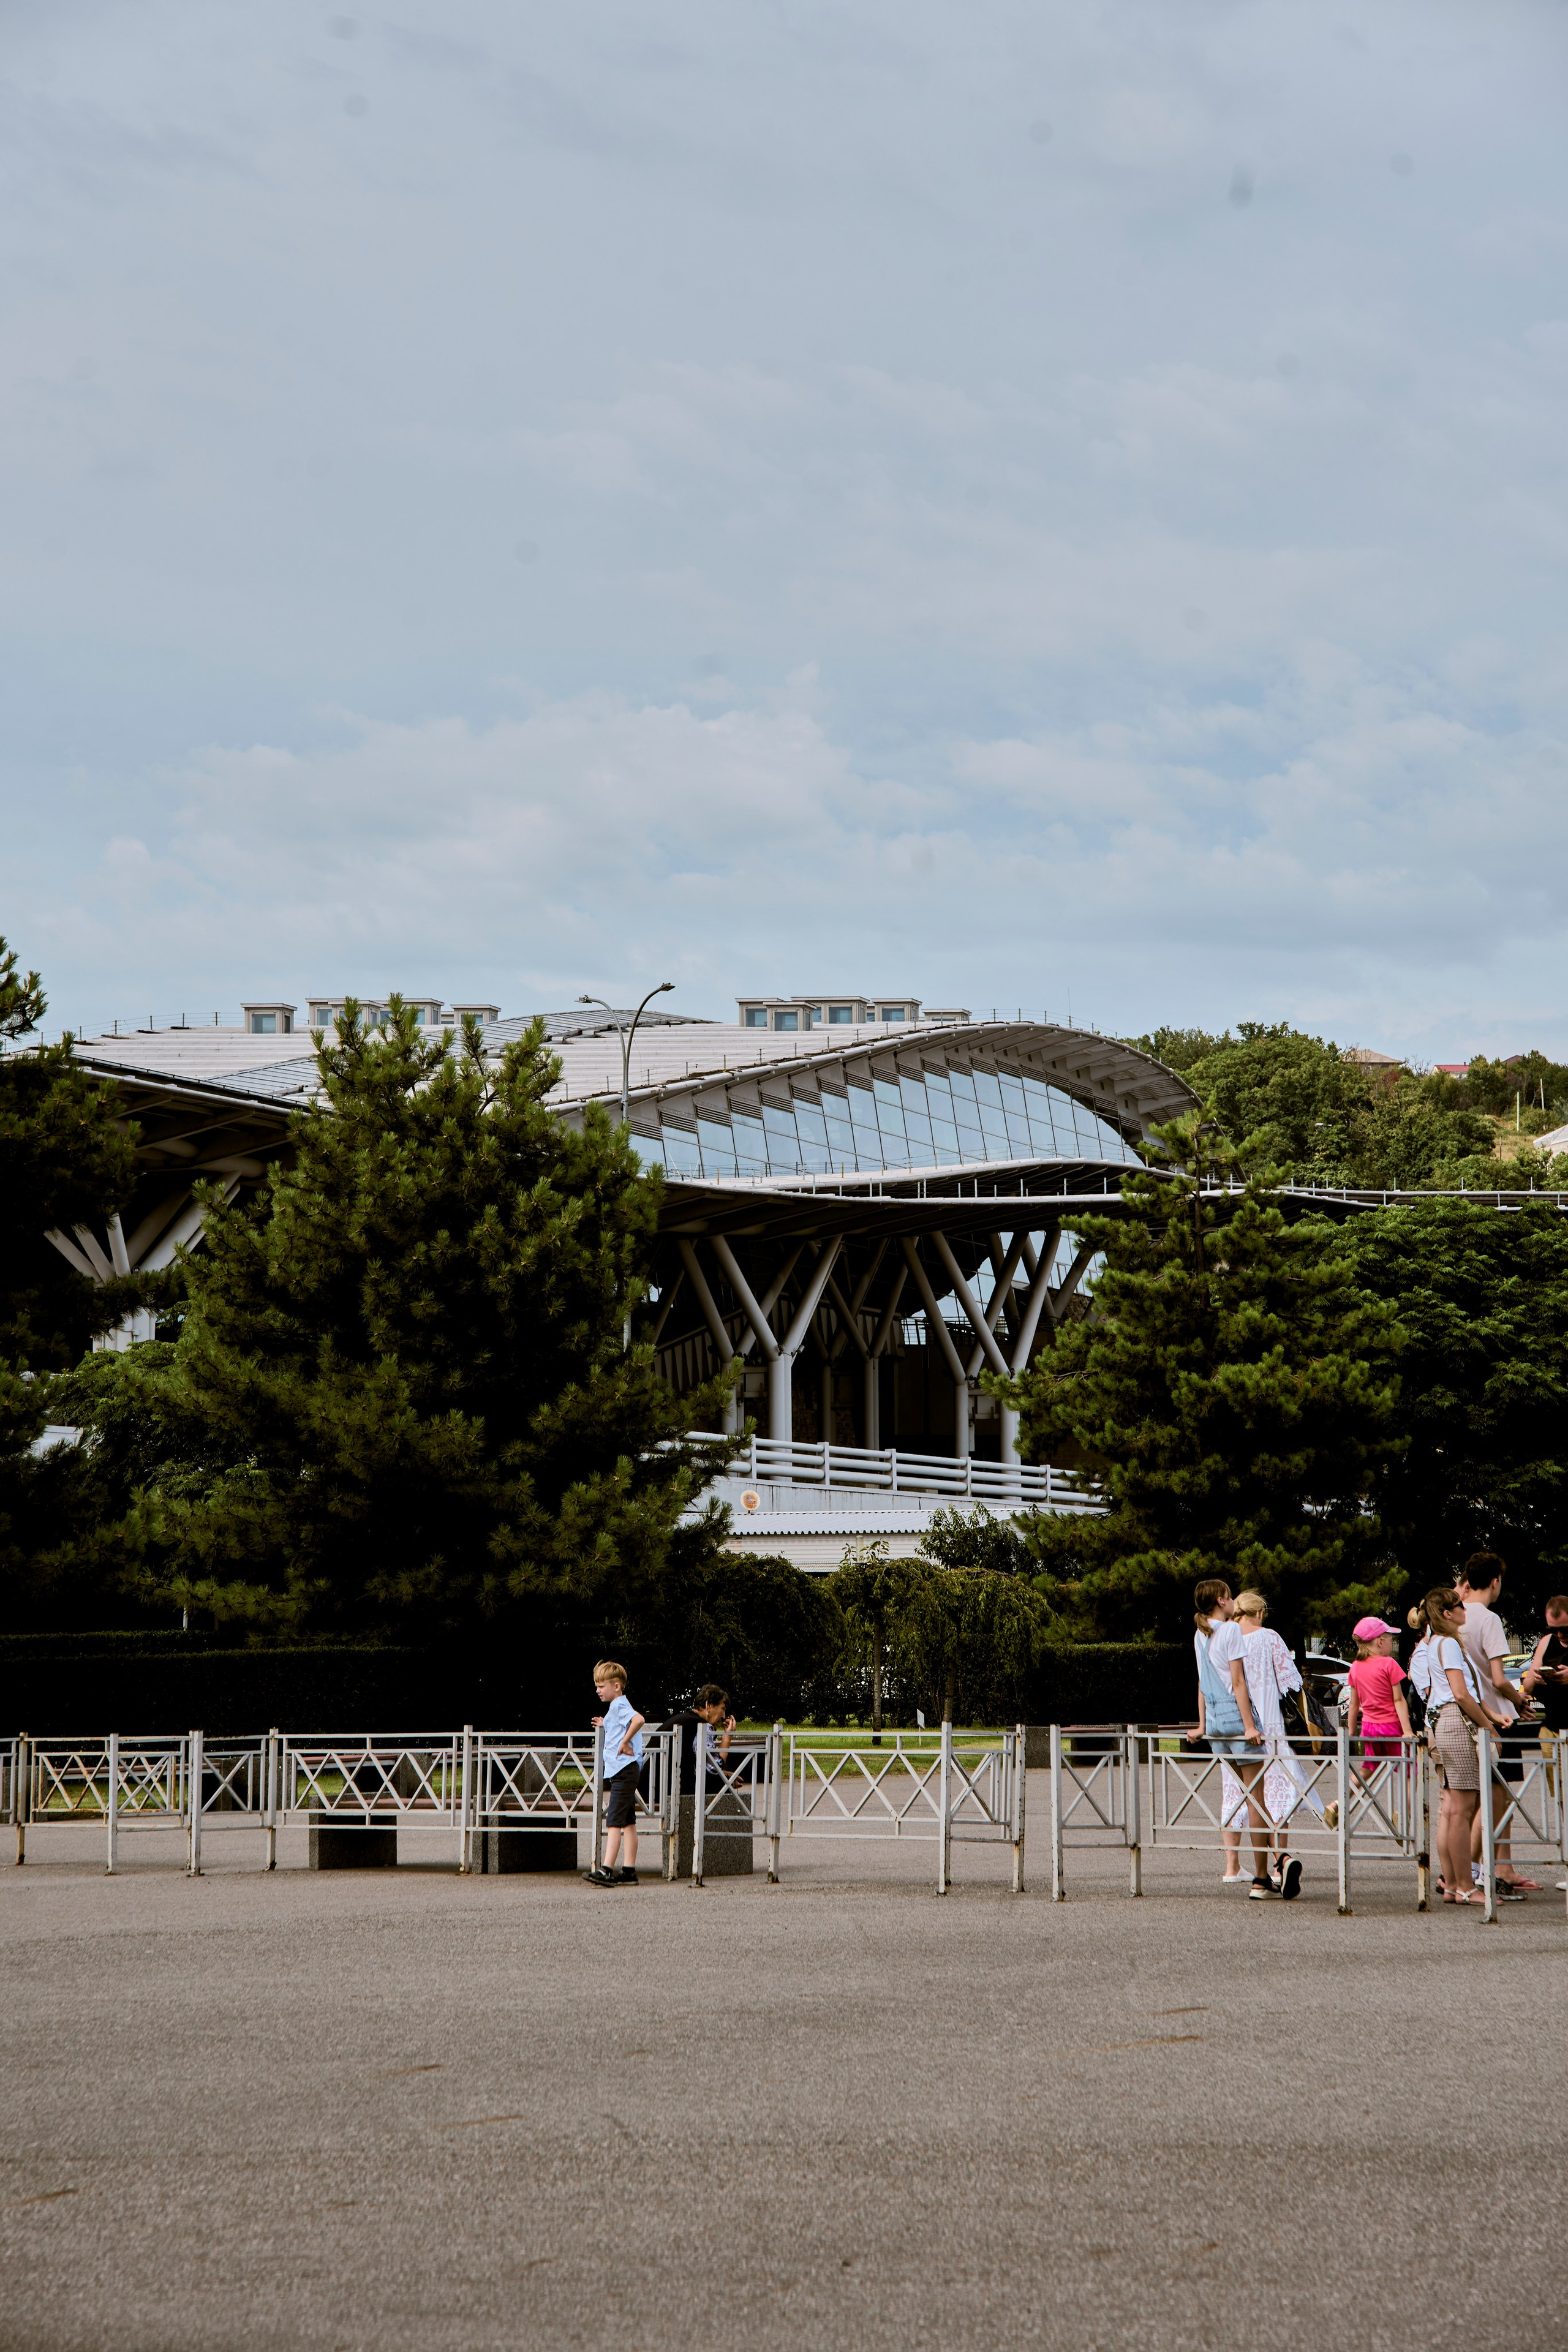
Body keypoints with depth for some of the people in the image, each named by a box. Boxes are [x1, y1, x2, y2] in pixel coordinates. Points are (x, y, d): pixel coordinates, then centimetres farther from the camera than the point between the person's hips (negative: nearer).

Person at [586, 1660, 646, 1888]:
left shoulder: (620, 1706, -12)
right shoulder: (616, 1707, 19)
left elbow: (639, 1719, -32)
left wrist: (624, 1742, -24)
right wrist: (605, 1727, 19)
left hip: (623, 1770, -11)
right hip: (621, 1772, 11)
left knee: (614, 1821, -14)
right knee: (628, 1821, 9)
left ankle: (606, 1870, -19)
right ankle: (629, 1871, 11)